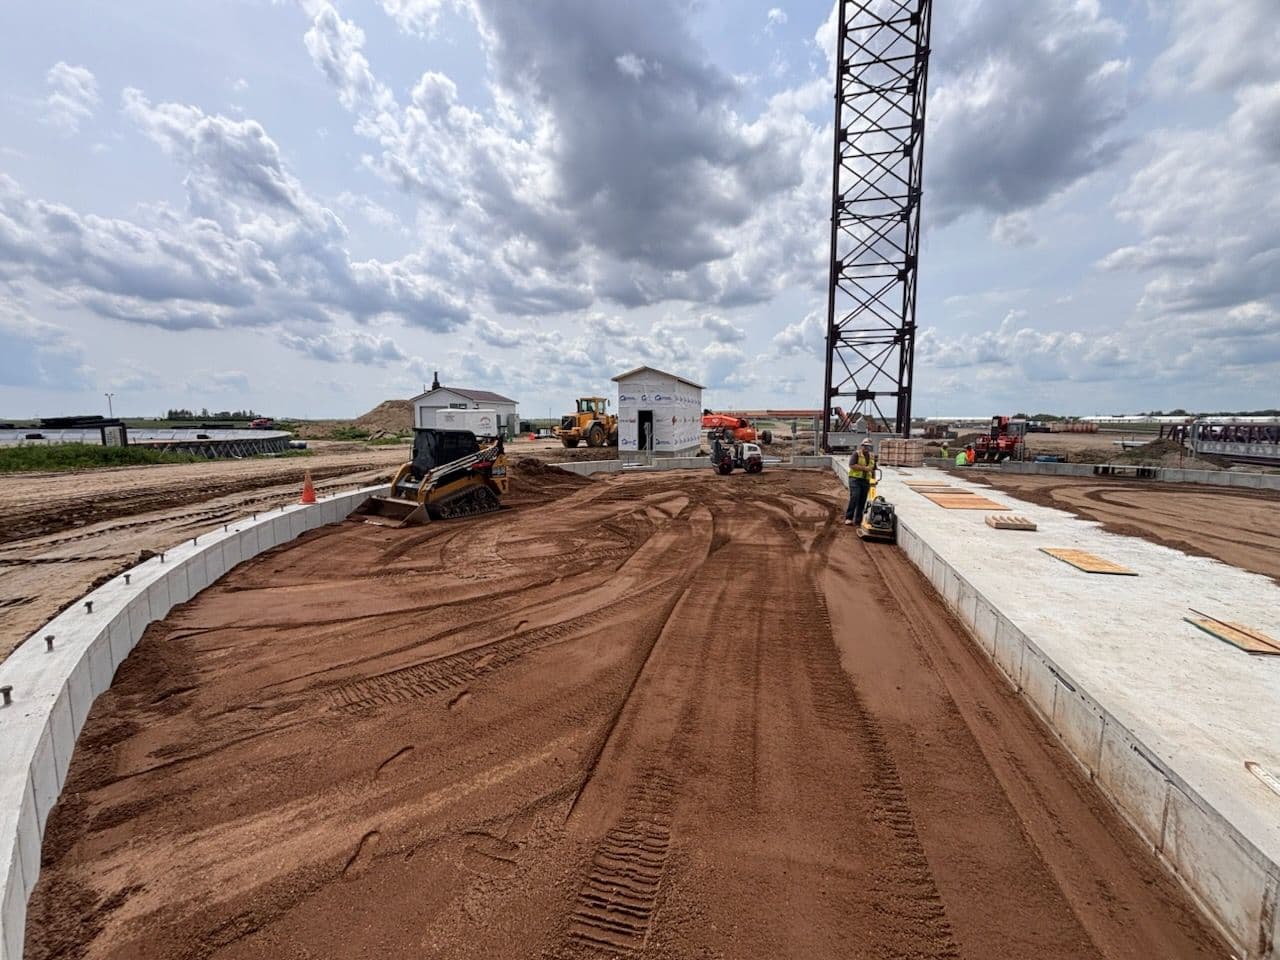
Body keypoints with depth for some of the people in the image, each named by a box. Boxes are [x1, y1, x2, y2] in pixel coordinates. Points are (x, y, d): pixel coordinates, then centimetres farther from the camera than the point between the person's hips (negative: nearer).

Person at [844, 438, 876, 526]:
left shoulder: (872, 456, 16)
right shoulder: (856, 454, -3)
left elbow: (873, 469, 25)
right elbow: (852, 465, -16)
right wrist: (864, 468, -18)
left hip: (866, 481, 6)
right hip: (855, 479, -6)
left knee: (862, 501, 4)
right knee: (854, 498, -15)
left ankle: (858, 520, 9)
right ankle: (848, 518, -11)